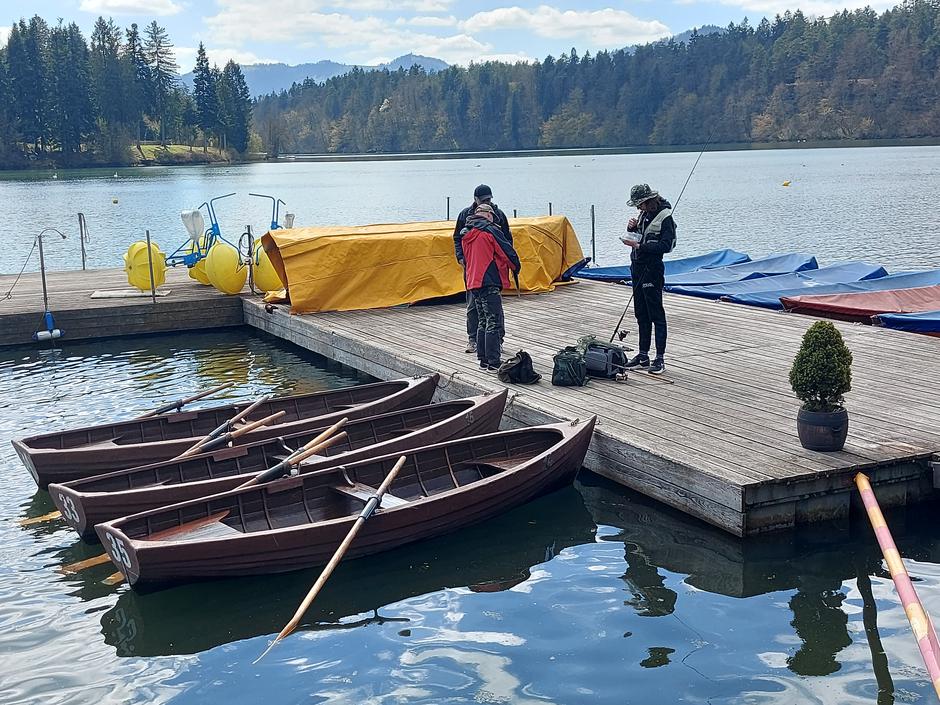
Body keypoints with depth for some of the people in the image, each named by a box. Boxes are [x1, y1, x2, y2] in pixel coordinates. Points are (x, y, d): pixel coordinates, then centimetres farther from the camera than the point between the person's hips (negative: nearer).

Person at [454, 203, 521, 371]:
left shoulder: (465, 234, 15)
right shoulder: (490, 230, -9)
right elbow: (507, 251, -7)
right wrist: (516, 268, 9)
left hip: (472, 283, 8)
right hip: (489, 282, -8)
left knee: (482, 321, 16)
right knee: (494, 322, -6)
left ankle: (483, 360, 19)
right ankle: (493, 362, -9)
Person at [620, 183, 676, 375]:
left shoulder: (665, 216, -13)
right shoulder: (645, 214, 11)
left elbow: (665, 246, -20)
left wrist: (638, 246, -21)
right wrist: (632, 227, 0)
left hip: (652, 269, -9)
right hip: (638, 267, 9)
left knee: (656, 314, -4)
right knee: (641, 314, 13)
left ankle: (660, 359, 0)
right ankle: (643, 356, 20)